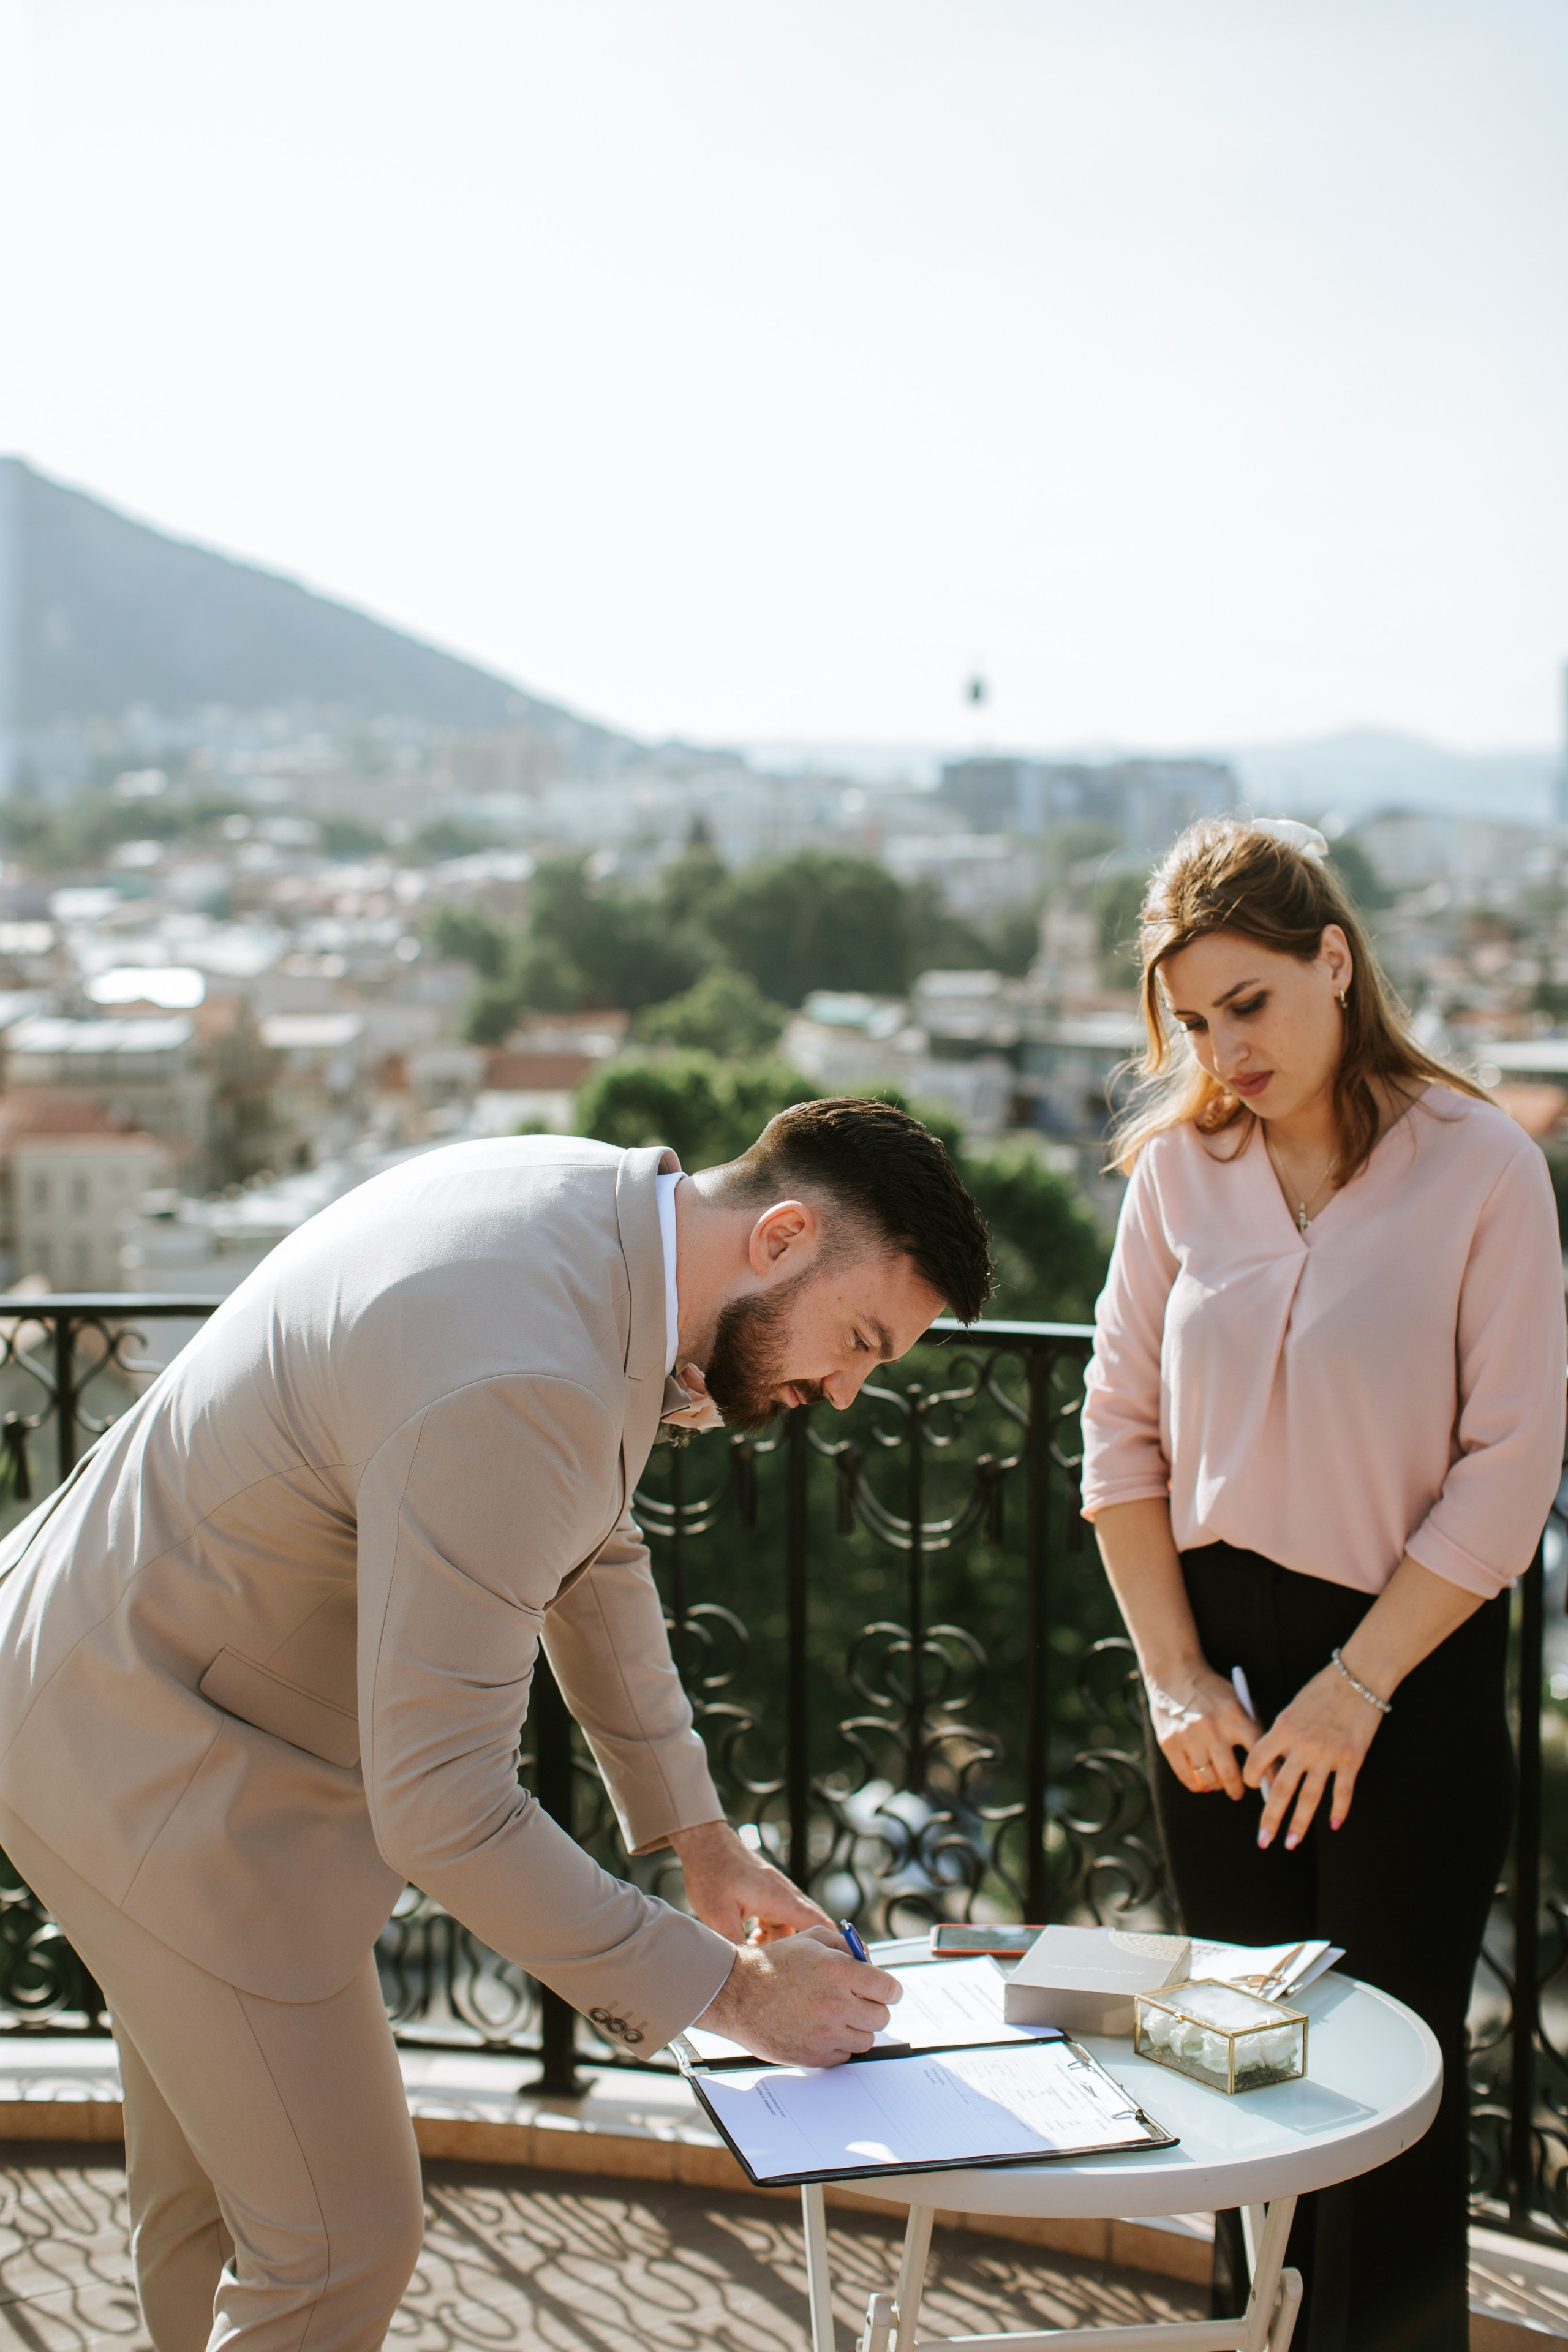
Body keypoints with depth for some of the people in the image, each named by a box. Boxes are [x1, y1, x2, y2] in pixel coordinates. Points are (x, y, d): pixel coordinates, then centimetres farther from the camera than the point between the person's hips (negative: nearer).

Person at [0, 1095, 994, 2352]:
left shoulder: (592, 1201, -3)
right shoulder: (516, 1388, -35)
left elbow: (593, 1550, 12)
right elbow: (441, 1807, -32)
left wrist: (701, 1838, 12)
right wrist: (726, 1988, -22)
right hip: (161, 1762, -10)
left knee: (210, 2189, 24)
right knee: (341, 2241, -1)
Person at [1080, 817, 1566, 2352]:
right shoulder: (1179, 1163, 1)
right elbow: (1122, 1428, 5)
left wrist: (1358, 1683, -11)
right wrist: (1177, 1677, 0)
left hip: (1413, 1663, -3)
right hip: (1220, 1654, 3)